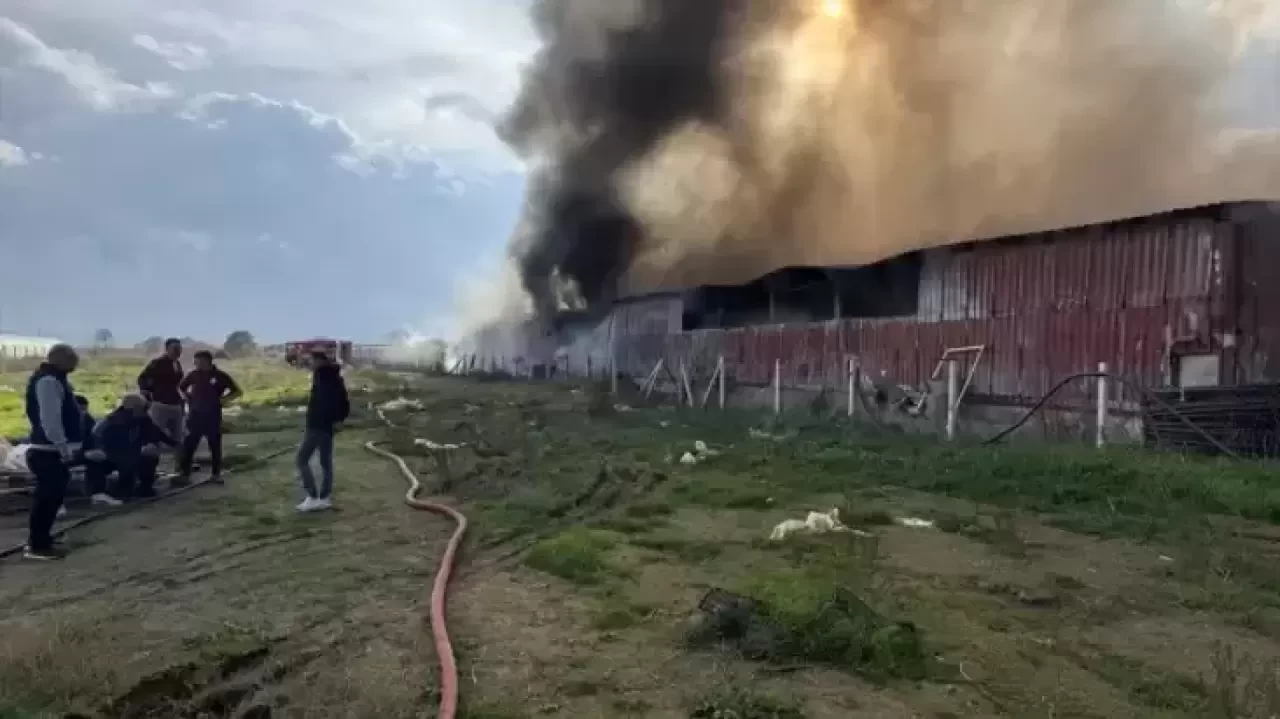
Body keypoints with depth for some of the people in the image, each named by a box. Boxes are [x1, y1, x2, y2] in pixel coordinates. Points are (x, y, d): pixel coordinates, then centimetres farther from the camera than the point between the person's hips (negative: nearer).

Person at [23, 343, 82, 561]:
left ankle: (39, 540, 27)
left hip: (51, 451, 11)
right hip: (50, 452, -11)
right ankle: (38, 546, 2)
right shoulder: (48, 381, -19)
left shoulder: (53, 379, 15)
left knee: (49, 497, 17)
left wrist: (65, 448, 18)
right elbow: (50, 419, -26)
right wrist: (64, 448, -22)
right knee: (48, 497, -5)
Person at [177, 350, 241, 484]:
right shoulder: (194, 374, 2)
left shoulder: (220, 376, -5)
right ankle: (184, 473, 3)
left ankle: (216, 473, 18)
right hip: (196, 415, 1)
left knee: (215, 446, 6)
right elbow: (181, 387, 20)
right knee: (189, 445, -3)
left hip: (213, 416, -1)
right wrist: (188, 399, 5)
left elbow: (237, 392, 1)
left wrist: (222, 400, -8)